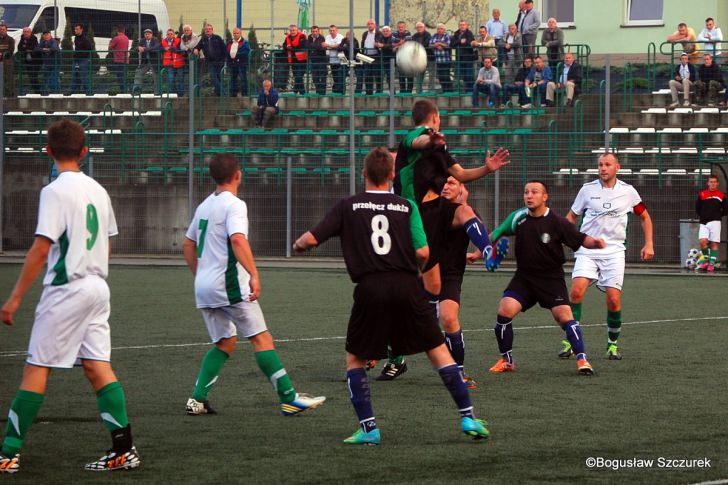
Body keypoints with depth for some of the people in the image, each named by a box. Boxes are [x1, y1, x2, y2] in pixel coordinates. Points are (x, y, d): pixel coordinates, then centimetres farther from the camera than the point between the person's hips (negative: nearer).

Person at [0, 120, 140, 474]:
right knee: (97, 365, 7)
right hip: (97, 287, 7)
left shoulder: (55, 191, -12)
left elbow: (41, 248, -17)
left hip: (65, 289, -7)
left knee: (36, 369, -4)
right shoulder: (98, 190, 10)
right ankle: (124, 450, 2)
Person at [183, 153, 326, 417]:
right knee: (262, 339, -5)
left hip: (203, 286, 8)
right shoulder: (234, 205, -10)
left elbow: (188, 245, 25)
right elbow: (238, 239, -27)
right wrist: (254, 274, -33)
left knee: (225, 343, 17)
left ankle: (197, 400, 8)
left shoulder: (204, 206, 16)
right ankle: (290, 400, -7)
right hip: (229, 285, -8)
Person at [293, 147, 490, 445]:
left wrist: (298, 245, 24)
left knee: (355, 360, 15)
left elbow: (312, 239, 2)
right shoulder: (407, 207, 7)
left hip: (369, 288, -1)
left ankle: (368, 428, 4)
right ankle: (468, 417, 5)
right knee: (438, 351, 10)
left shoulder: (348, 206, 6)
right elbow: (423, 253, -1)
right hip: (406, 287, 1)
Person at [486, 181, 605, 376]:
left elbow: (580, 239, -11)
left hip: (552, 278, -3)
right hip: (524, 277, 3)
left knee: (564, 316, -18)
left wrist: (594, 242, -31)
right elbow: (497, 234, 13)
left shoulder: (556, 222, -11)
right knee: (504, 311, -14)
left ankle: (582, 359, -7)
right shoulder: (518, 218, -2)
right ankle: (506, 361, 3)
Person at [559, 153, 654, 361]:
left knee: (614, 299, -8)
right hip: (587, 249, 0)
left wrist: (648, 244, 8)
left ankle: (613, 344, 12)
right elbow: (572, 216, 14)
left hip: (614, 251, 0)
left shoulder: (628, 191, 3)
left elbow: (644, 216, 16)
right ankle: (570, 341, -13)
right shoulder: (588, 189, 3)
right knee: (577, 289, -20)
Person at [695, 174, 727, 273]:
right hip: (704, 223, 0)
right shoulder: (702, 194, 6)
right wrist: (702, 216, 7)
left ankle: (712, 264, 2)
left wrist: (718, 216, 6)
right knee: (702, 241, -15)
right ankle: (706, 260, 3)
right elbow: (697, 208, 13)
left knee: (714, 243, -3)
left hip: (715, 222, 0)